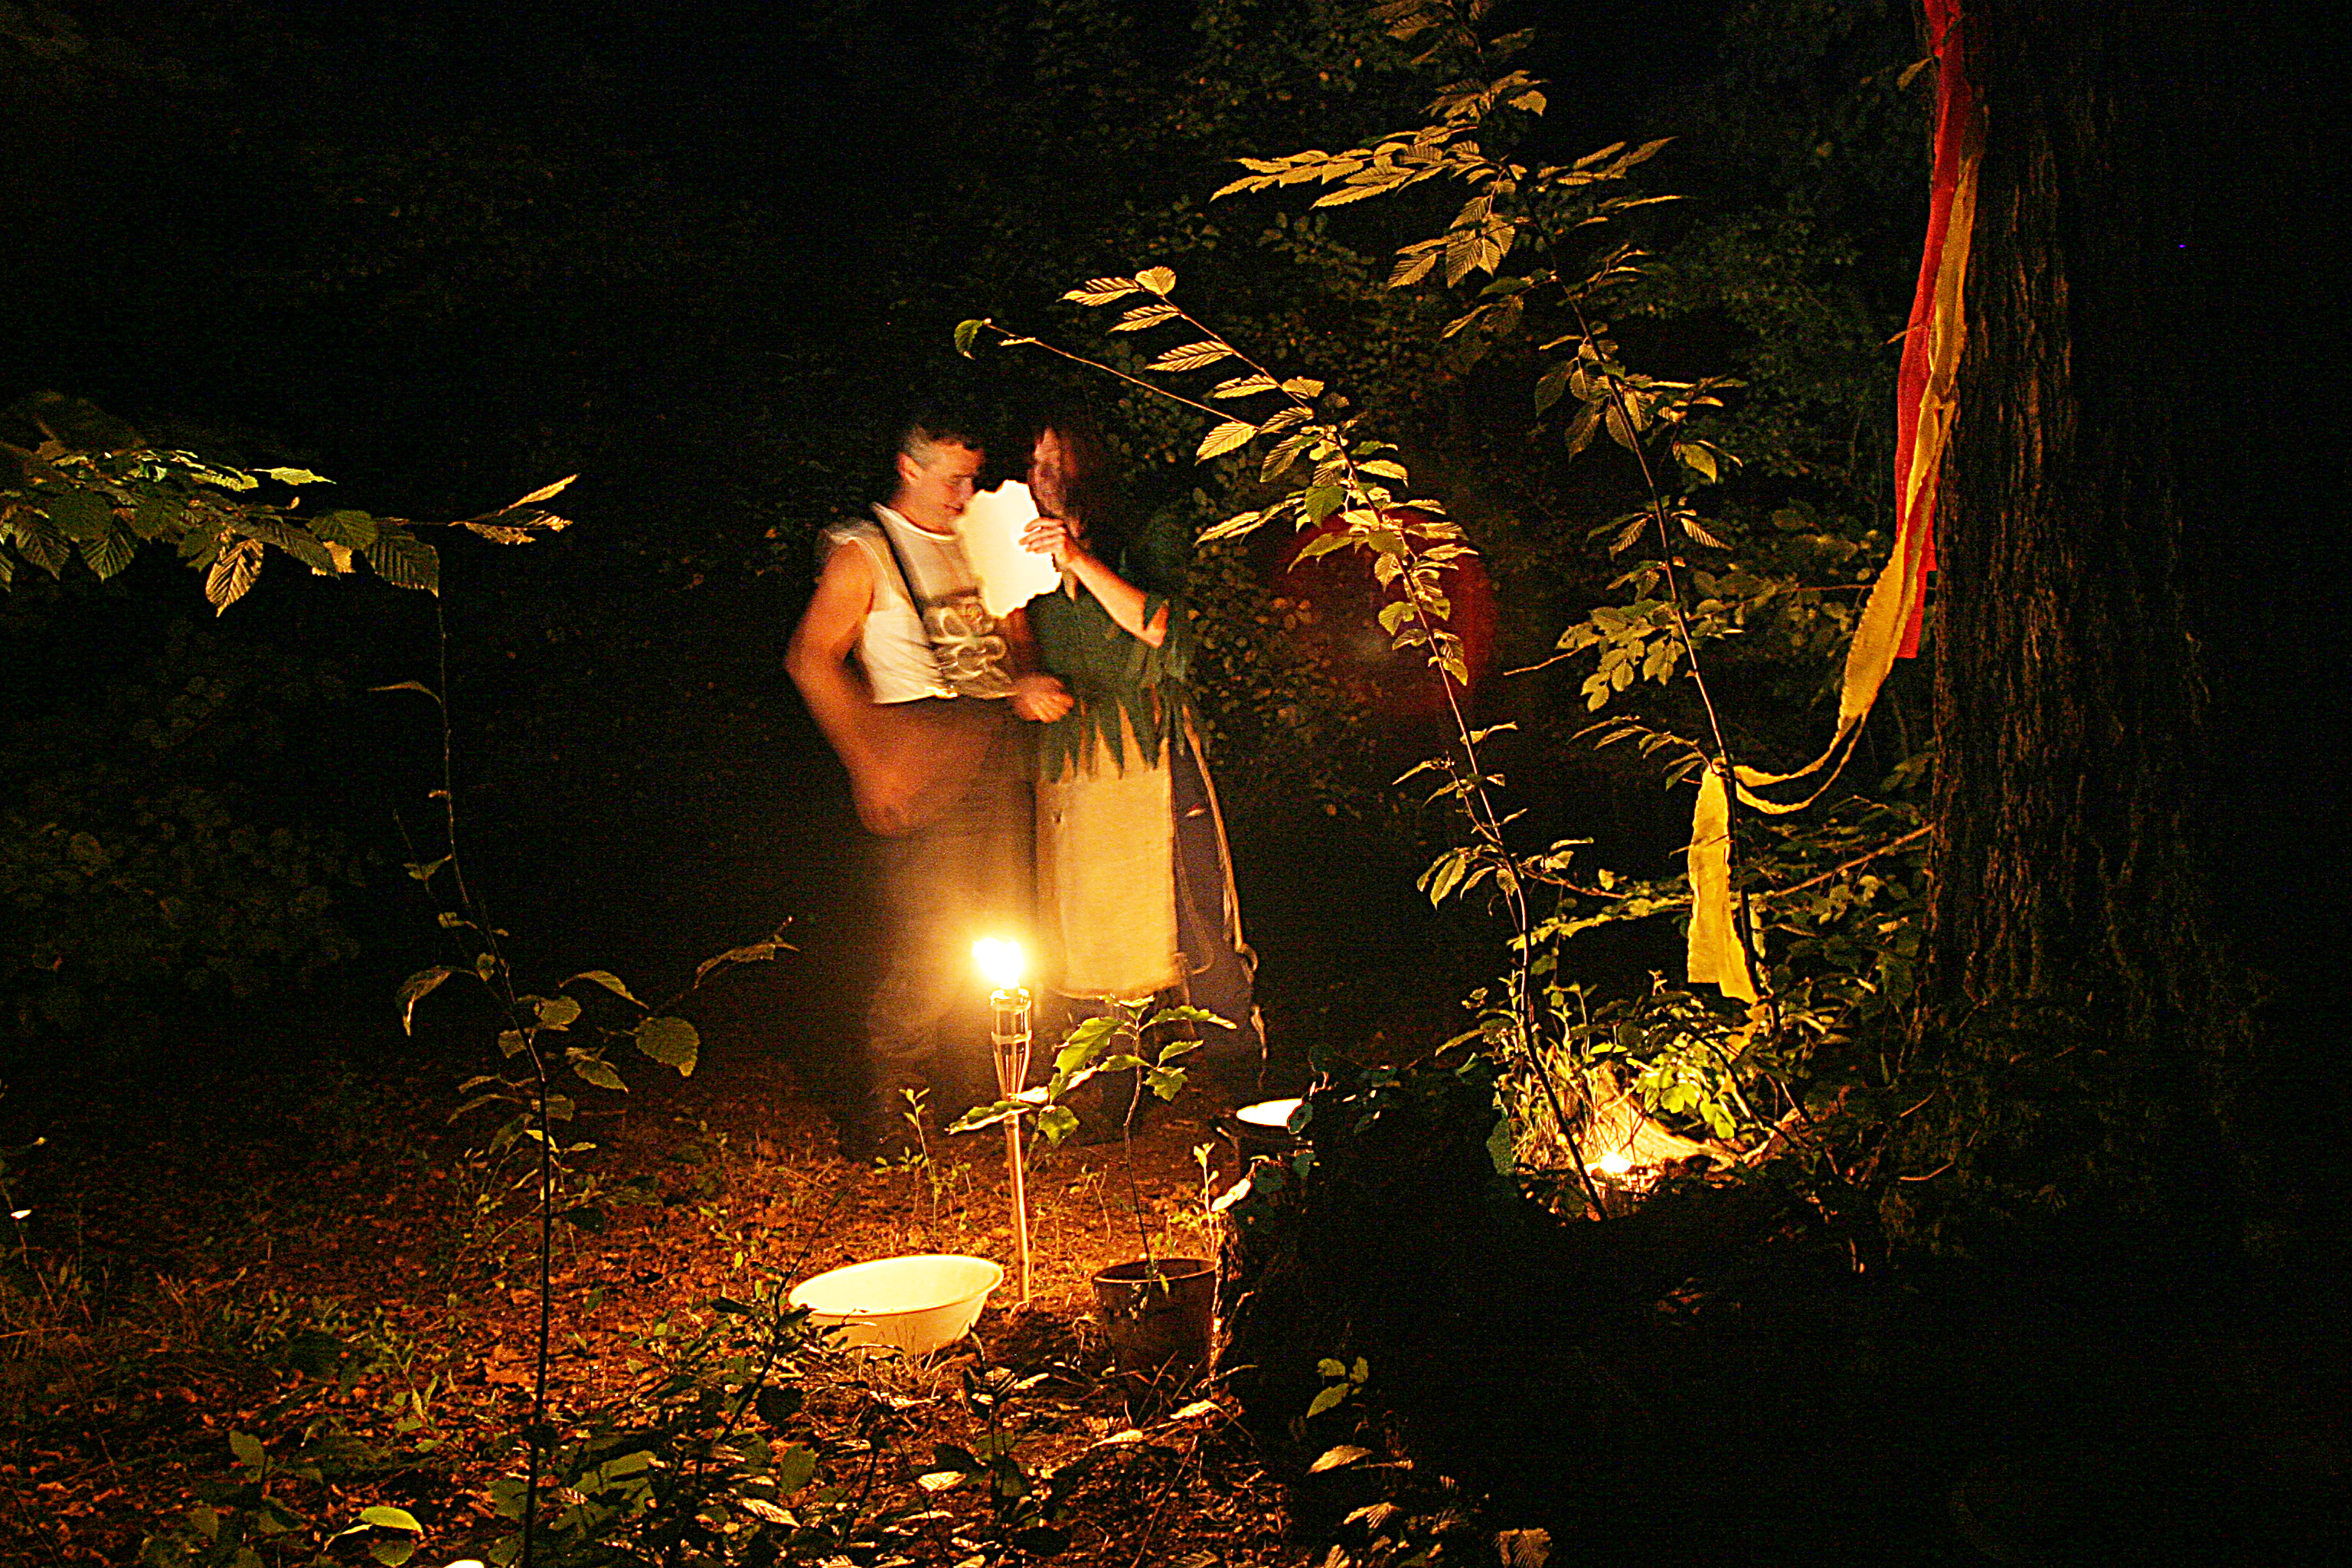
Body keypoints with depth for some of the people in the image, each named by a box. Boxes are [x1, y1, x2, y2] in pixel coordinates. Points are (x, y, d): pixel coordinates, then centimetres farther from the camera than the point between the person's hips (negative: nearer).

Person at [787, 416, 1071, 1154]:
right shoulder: (863, 552, 2)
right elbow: (812, 657, -6)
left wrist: (1025, 685, 5)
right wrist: (870, 763, -13)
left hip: (1000, 746, 7)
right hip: (923, 754, -6)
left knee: (1004, 937, 3)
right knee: (931, 945, -12)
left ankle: (967, 1093, 17)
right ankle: (883, 1112, 1)